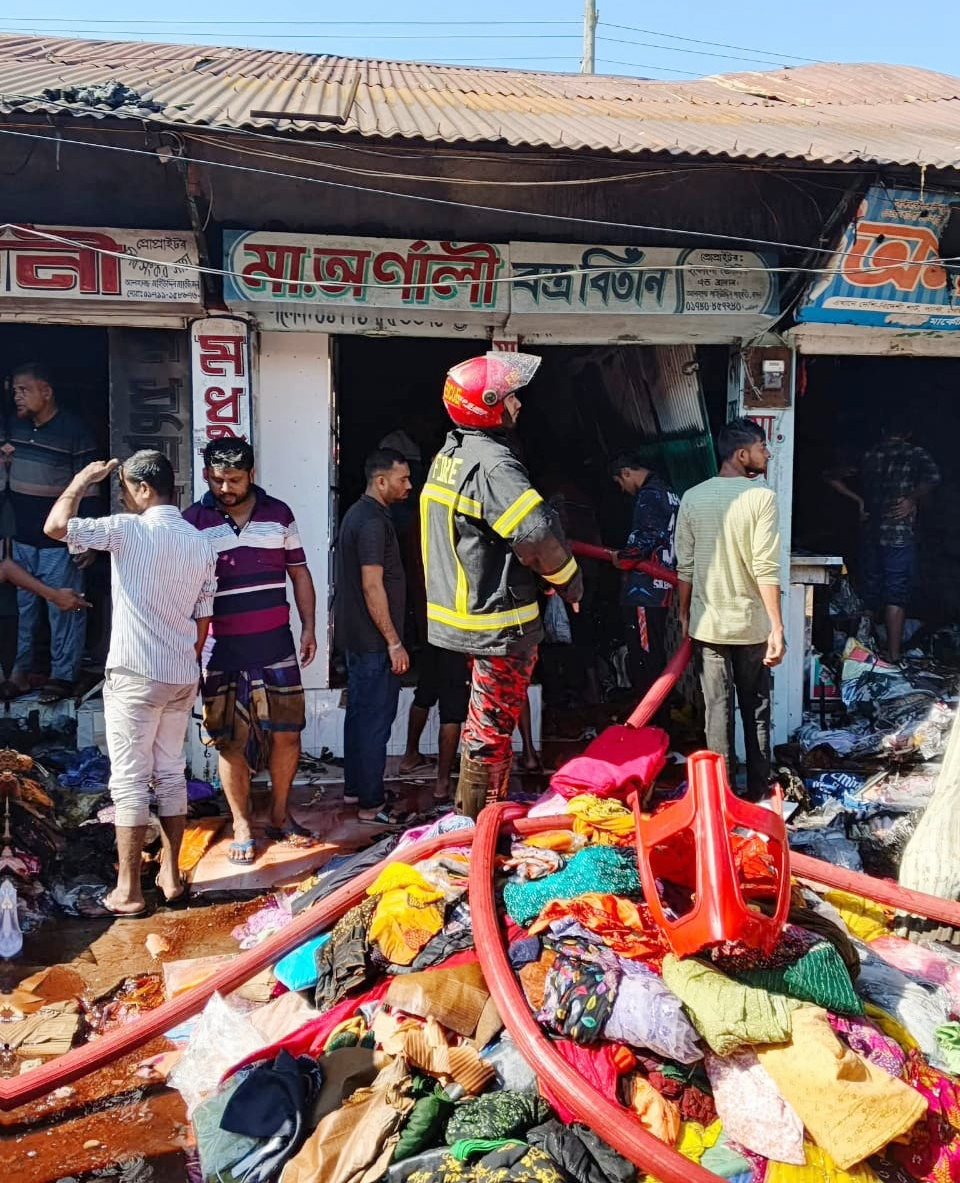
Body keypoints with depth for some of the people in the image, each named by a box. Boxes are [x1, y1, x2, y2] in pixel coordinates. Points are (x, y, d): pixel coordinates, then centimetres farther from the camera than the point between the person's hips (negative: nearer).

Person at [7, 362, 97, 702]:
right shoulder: (15, 426, 8)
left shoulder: (74, 430, -11)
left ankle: (63, 674, 13)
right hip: (22, 538, 6)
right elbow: (9, 479, 19)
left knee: (63, 609, 2)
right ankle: (22, 668, 25)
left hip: (59, 541, -6)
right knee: (24, 606, 14)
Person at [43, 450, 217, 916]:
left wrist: (82, 480, 1)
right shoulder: (201, 544, 7)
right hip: (182, 677, 6)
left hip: (134, 676, -6)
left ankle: (128, 891, 8)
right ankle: (171, 877, 22)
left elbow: (55, 526, -14)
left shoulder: (129, 529, -12)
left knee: (129, 780, 1)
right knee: (170, 773, 14)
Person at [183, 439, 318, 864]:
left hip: (275, 642, 2)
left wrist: (309, 627, 5)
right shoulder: (193, 521, -2)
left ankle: (280, 815, 25)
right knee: (231, 741, 4)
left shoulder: (278, 513, 4)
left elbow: (299, 573, 11)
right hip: (222, 648, -2)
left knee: (287, 733, 6)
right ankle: (242, 826, 19)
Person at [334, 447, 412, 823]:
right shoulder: (373, 521, -19)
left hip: (355, 636, 10)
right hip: (373, 639, -10)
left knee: (359, 712, 18)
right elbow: (372, 585, -23)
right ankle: (371, 803, 5)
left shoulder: (357, 513, 13)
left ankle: (354, 788, 29)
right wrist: (394, 642, -19)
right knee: (376, 719, -3)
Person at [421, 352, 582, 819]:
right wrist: (569, 580, -12)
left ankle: (477, 813, 40)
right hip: (499, 621, -10)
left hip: (466, 609, 10)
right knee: (492, 727, 2)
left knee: (487, 721, 25)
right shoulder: (493, 465, -21)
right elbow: (538, 534, -31)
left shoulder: (449, 455, 10)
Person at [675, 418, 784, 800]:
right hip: (751, 624, -2)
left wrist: (685, 613, 12)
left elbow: (685, 566, 1)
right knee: (756, 711, 14)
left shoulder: (693, 498, -1)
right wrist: (777, 627, -12)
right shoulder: (761, 497, -12)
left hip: (707, 624, 2)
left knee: (717, 710, 9)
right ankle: (758, 790, 23)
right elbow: (766, 568, -16)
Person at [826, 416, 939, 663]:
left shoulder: (869, 456, 10)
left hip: (870, 533, 4)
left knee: (871, 594, 13)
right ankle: (893, 654, -3)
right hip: (900, 534, -4)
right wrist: (913, 499, -7)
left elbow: (831, 477, 11)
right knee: (896, 596, -2)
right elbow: (932, 478, -22)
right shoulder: (916, 454, -1)